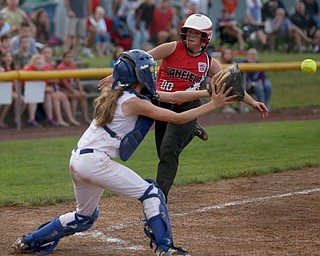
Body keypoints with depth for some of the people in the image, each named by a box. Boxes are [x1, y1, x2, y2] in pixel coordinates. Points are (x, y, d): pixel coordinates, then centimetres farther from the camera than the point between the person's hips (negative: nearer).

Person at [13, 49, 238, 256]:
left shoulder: (120, 94, 14)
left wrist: (209, 92, 9)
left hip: (78, 161, 10)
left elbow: (174, 96, 14)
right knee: (152, 194, -6)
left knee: (85, 217, 24)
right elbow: (177, 118, -13)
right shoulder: (134, 102, -12)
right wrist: (212, 105, -8)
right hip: (96, 162, -10)